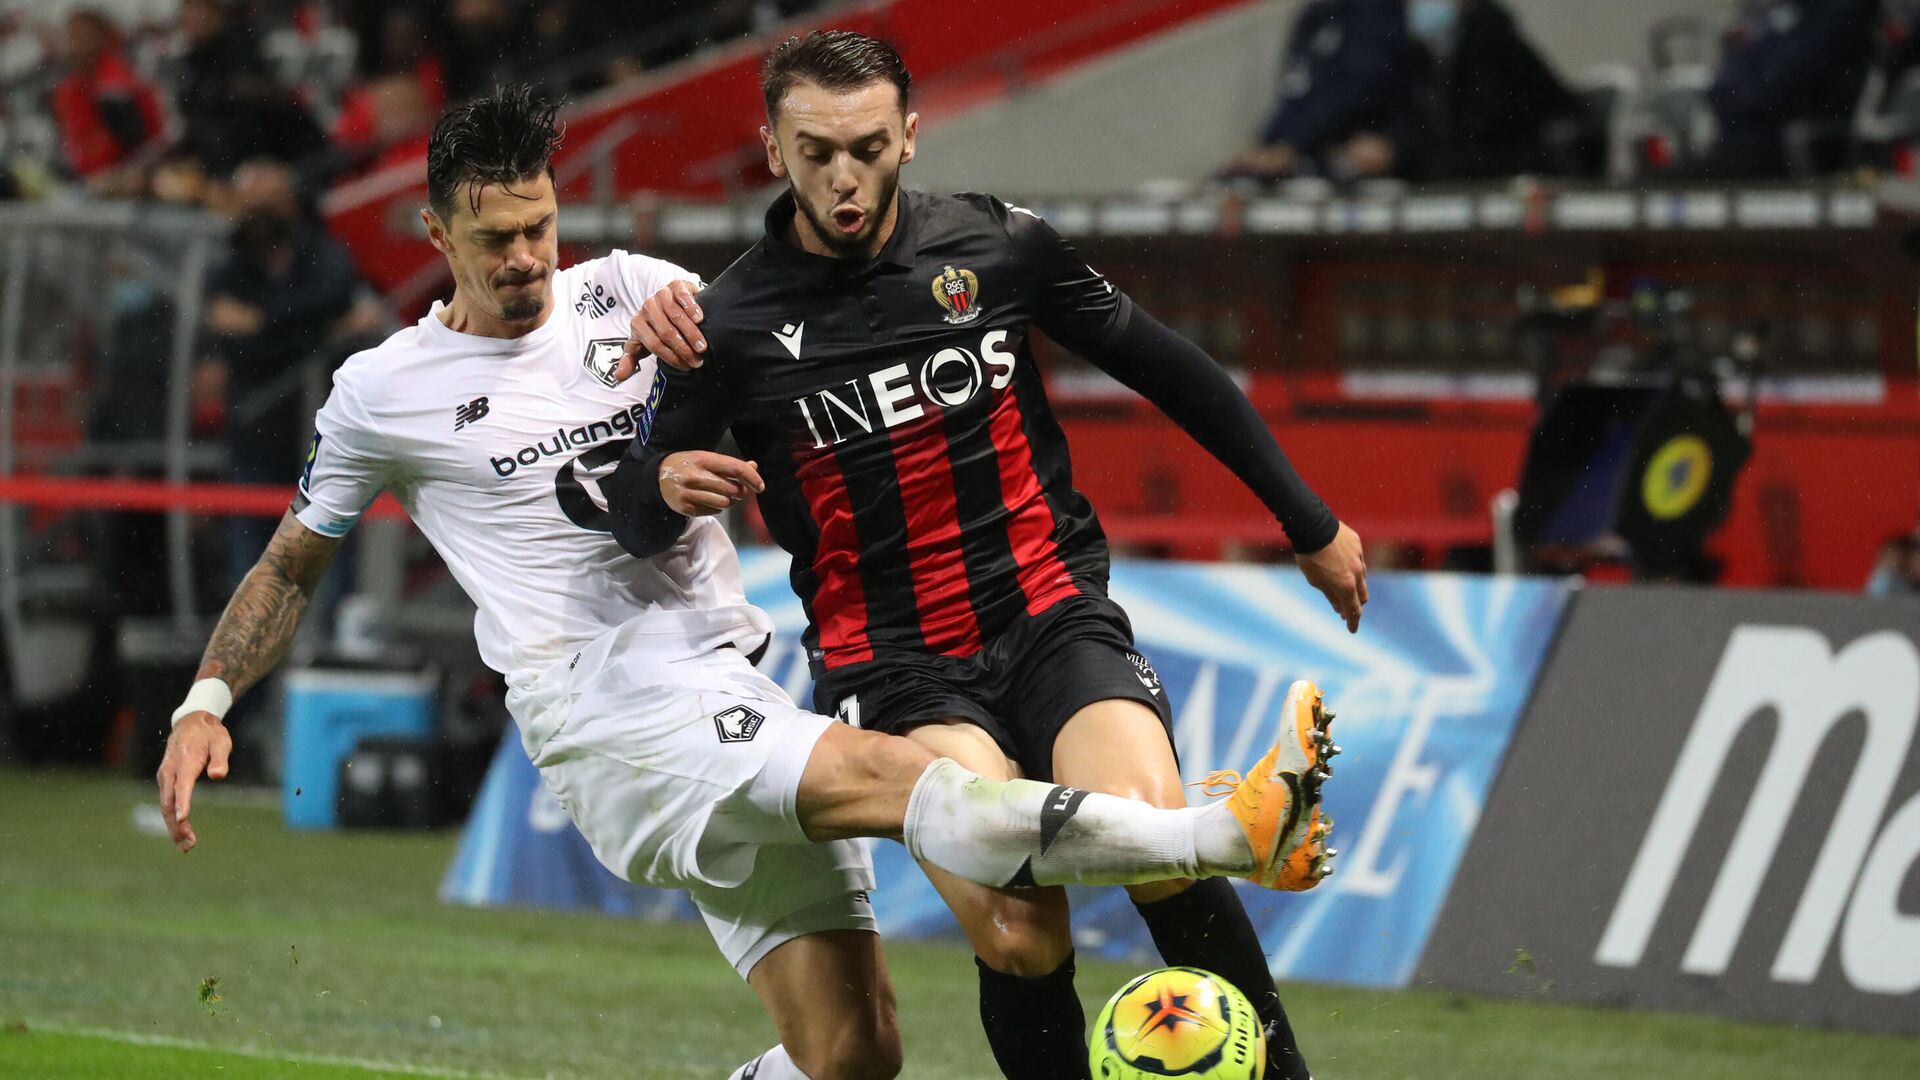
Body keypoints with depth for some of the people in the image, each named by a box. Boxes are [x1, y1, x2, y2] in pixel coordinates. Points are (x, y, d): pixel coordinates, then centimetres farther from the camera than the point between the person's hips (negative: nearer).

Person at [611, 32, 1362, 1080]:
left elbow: (1167, 370, 14)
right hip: (892, 666, -1)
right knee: (1018, 936, -26)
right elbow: (632, 526, 6)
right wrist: (664, 482, -19)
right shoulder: (730, 321, -3)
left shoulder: (999, 247, 1)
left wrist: (1310, 524, 19)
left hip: (1052, 614, 1)